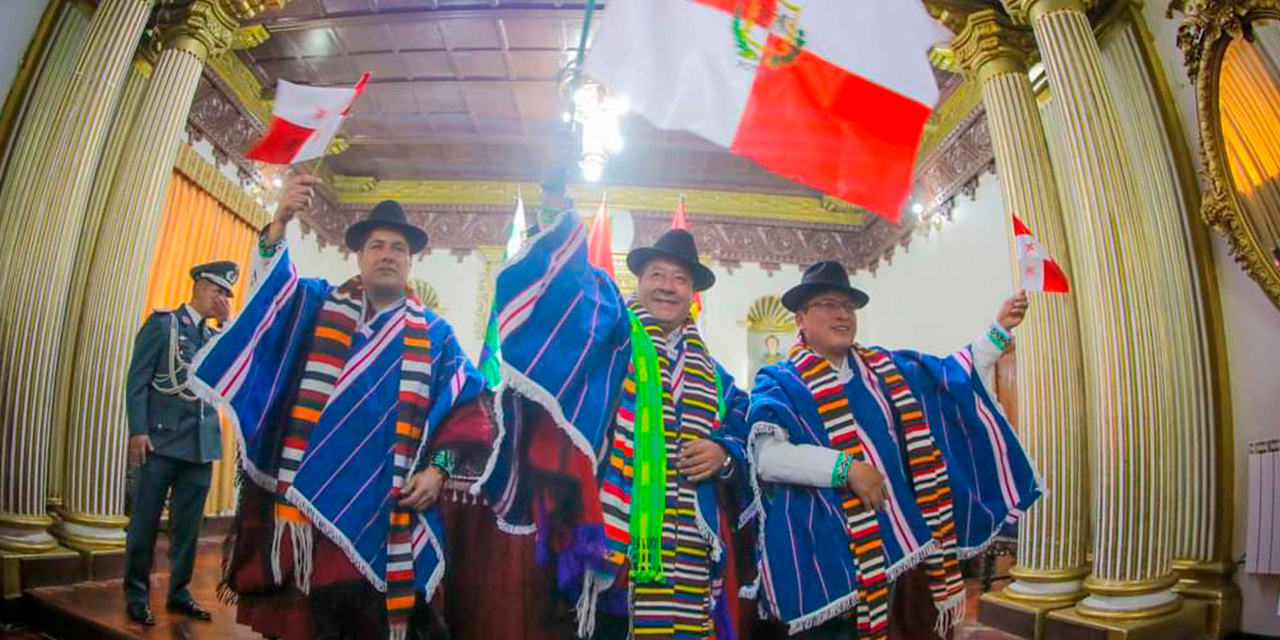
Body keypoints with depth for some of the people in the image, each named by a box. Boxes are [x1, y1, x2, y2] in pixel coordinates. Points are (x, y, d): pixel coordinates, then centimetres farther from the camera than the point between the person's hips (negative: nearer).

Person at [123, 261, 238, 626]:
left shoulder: (216, 336, 16)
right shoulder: (162, 322, 2)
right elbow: (138, 380, -4)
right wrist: (138, 430, -13)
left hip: (202, 443, 5)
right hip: (162, 439, -4)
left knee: (188, 526, 9)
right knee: (146, 521, 4)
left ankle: (179, 592, 19)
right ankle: (137, 595, 16)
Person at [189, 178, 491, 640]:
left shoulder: (435, 334, 9)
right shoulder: (316, 305, 12)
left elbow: (463, 408, 5)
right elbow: (273, 287, -7)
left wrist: (439, 467, -8)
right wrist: (280, 223, -24)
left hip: (384, 508, 0)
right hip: (307, 494, 1)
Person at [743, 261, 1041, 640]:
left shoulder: (886, 368, 15)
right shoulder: (781, 383, -4)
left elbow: (955, 375, 23)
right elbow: (767, 454, -19)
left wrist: (999, 329, 15)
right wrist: (846, 468, -26)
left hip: (901, 535, 6)